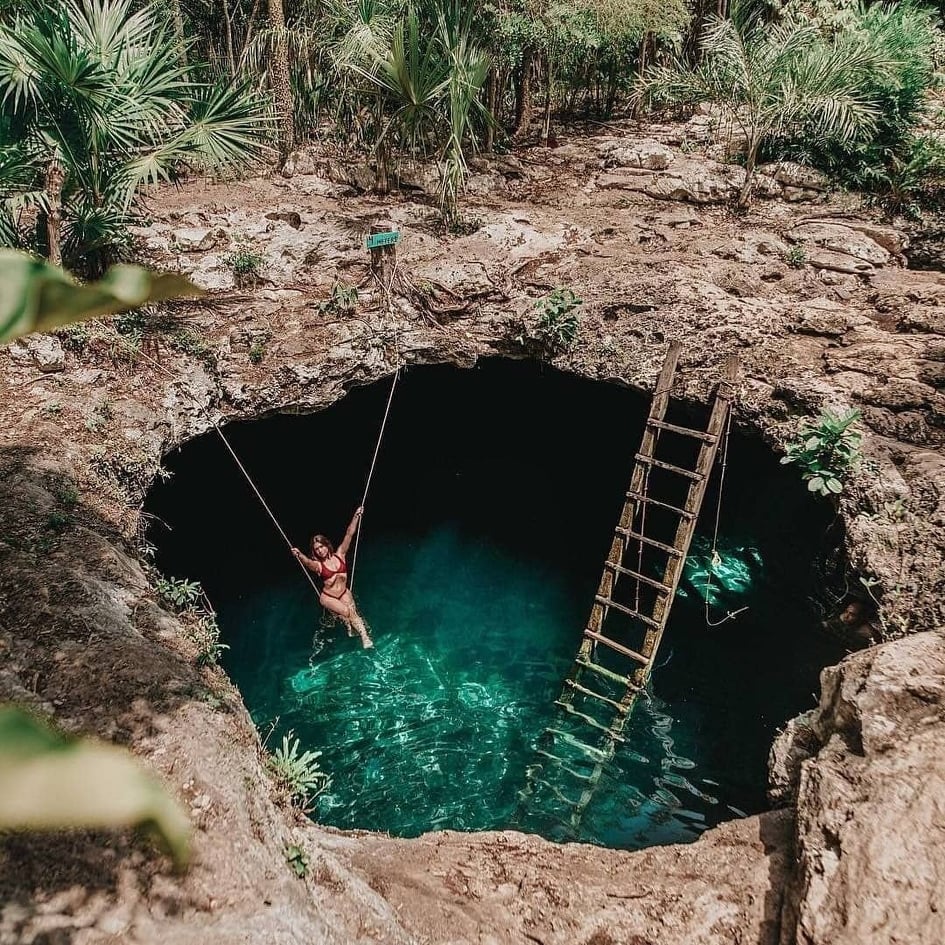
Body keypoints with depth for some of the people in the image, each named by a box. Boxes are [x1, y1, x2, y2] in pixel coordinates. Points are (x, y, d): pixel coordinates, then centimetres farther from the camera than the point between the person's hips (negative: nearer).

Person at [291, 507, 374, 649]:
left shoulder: (339, 555, -6)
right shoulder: (317, 565, -14)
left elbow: (349, 535, -12)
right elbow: (307, 562, -38)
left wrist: (356, 517, -19)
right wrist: (299, 555, -60)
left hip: (344, 593, 2)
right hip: (328, 597, -2)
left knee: (352, 613, -18)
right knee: (348, 612, -22)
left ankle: (364, 637, -15)